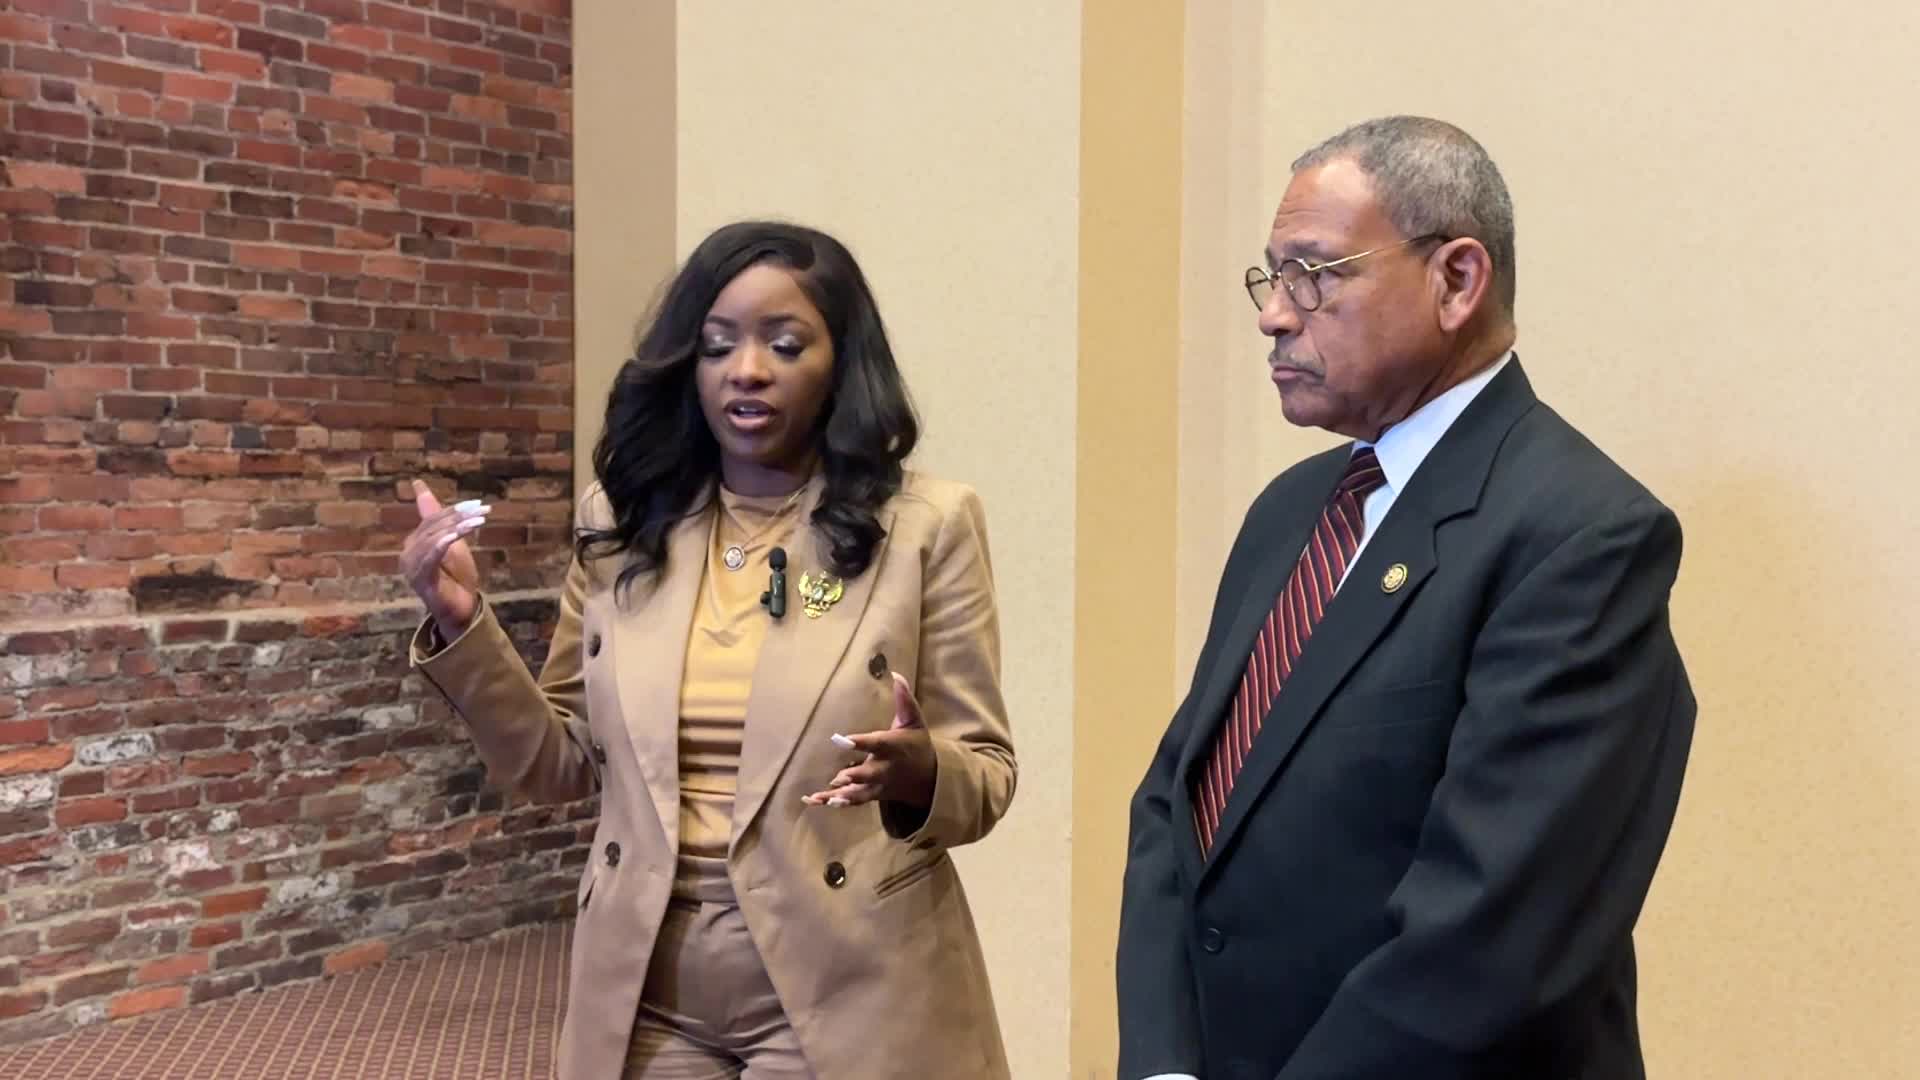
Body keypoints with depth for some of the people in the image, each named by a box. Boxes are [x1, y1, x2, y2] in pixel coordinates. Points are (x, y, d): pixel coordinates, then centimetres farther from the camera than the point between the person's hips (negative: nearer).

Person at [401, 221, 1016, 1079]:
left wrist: (919, 775, -25)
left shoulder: (927, 524, -8)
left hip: (843, 995, -3)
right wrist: (462, 625, -5)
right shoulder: (621, 523, 2)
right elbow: (562, 765, 7)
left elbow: (986, 776, -4)